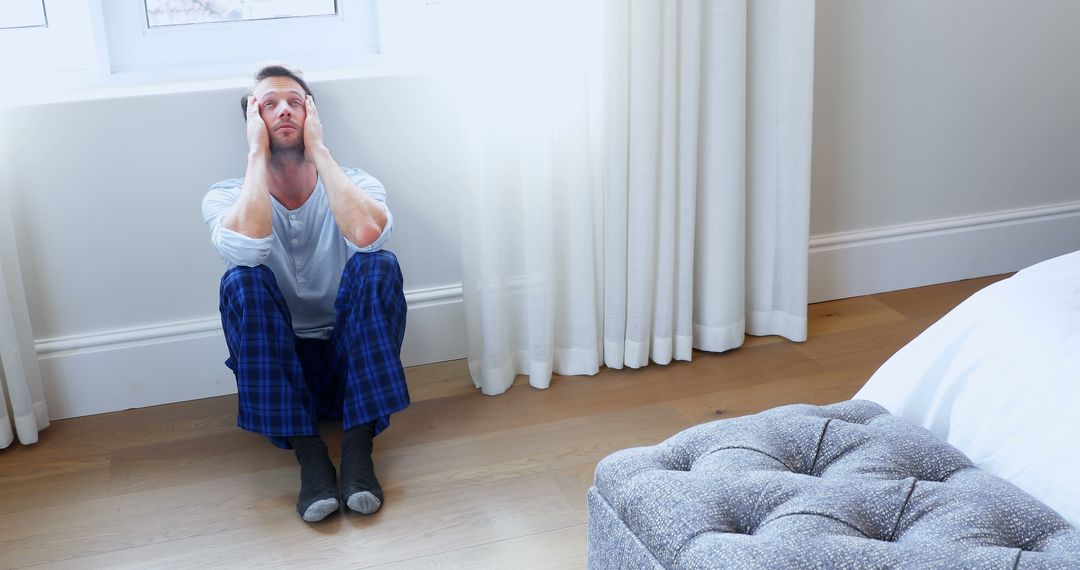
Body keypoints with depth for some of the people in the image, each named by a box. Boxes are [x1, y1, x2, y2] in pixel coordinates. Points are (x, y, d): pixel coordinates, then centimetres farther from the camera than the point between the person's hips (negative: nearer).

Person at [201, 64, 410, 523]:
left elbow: (367, 233, -29)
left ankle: (358, 447, -29)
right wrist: (257, 152, -18)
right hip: (274, 369, 0)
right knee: (242, 279, -27)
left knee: (378, 265, -26)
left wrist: (318, 149, -19)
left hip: (352, 363, 0)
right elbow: (245, 246, -28)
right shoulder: (226, 197, -2)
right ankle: (308, 452, -30)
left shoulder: (355, 184, -2)